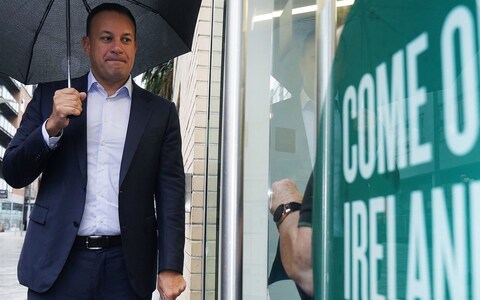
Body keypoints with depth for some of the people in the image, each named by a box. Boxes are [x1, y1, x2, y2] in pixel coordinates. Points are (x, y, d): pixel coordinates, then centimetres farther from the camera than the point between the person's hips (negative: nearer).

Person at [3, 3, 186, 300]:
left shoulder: (161, 111, 4)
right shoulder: (50, 96, 6)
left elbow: (171, 194, 0)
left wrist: (170, 267, -8)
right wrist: (52, 125, -15)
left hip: (127, 267, 0)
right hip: (57, 263, 1)